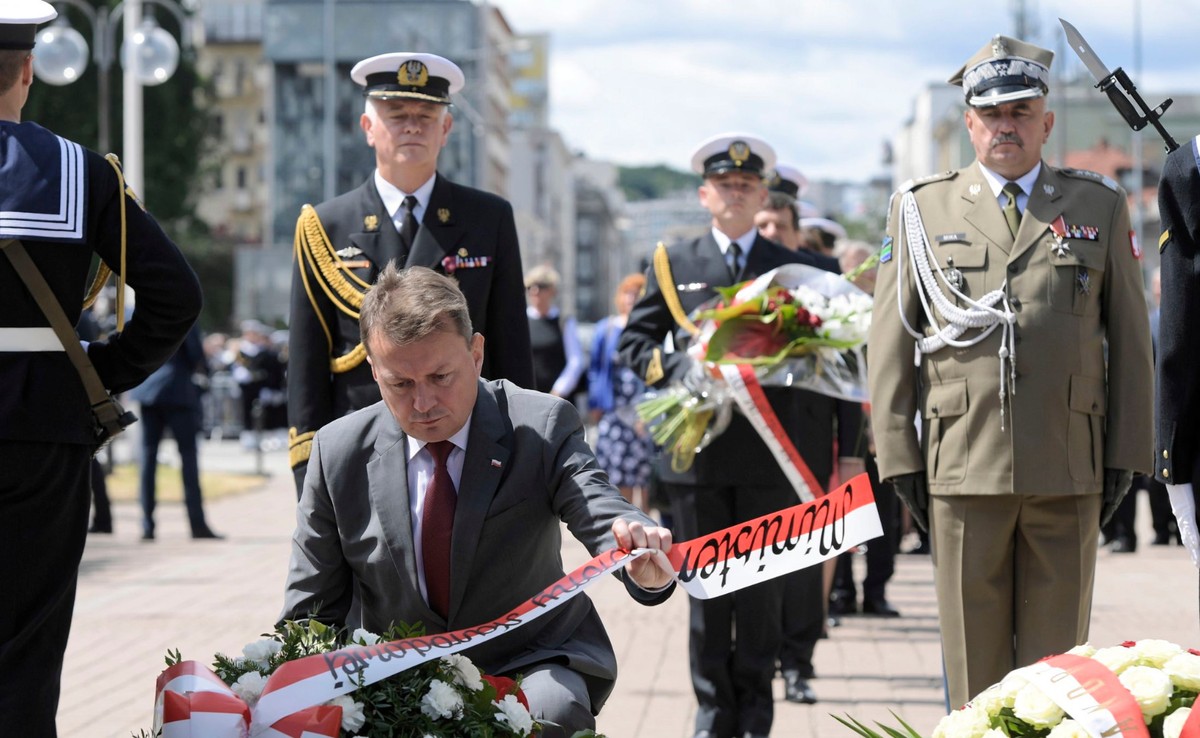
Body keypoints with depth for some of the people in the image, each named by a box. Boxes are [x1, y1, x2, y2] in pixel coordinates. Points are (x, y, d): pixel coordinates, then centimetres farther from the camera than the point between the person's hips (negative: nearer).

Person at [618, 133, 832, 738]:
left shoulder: (795, 268, 10)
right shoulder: (673, 263, 9)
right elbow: (633, 342, 8)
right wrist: (678, 368, -11)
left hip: (768, 450, 0)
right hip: (697, 451, 0)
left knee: (762, 589, 4)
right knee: (706, 587, 4)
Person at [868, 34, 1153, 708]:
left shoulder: (1101, 207, 10)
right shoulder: (922, 210, 9)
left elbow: (1130, 337, 10)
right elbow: (891, 342, 7)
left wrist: (1127, 453, 4)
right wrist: (900, 459, 1)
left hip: (1070, 469, 1)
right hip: (964, 469, 0)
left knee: (1058, 657, 5)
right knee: (975, 662, 4)